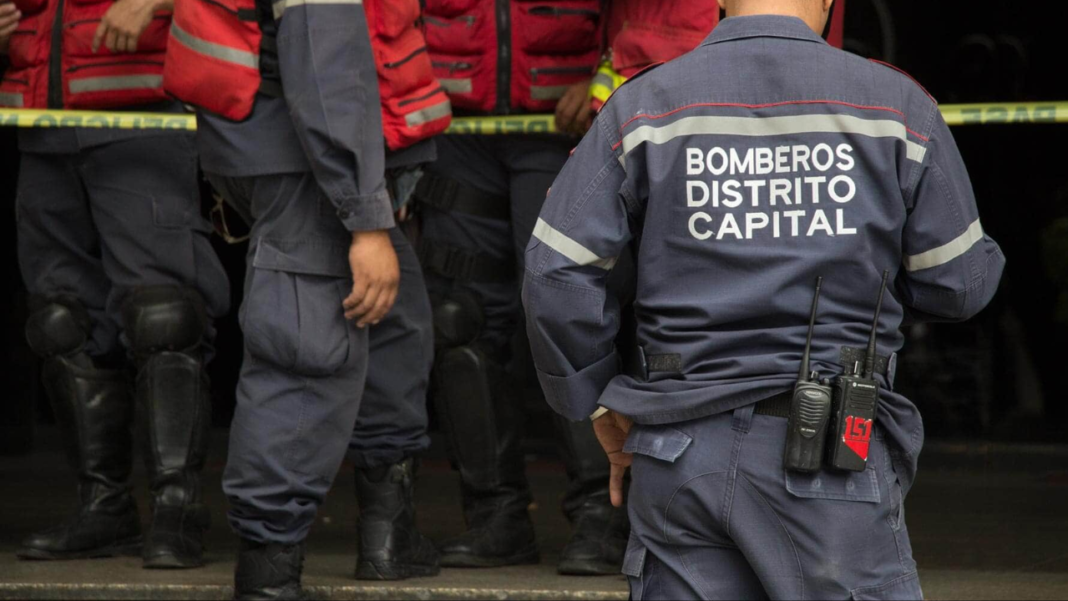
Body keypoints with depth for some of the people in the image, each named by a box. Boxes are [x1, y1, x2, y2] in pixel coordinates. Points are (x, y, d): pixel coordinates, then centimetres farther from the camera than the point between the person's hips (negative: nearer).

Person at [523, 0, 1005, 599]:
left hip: (681, 456, 2)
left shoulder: (644, 108, 3)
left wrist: (599, 403, 11)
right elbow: (957, 283, 4)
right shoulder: (896, 105, 0)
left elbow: (558, 271, -1)